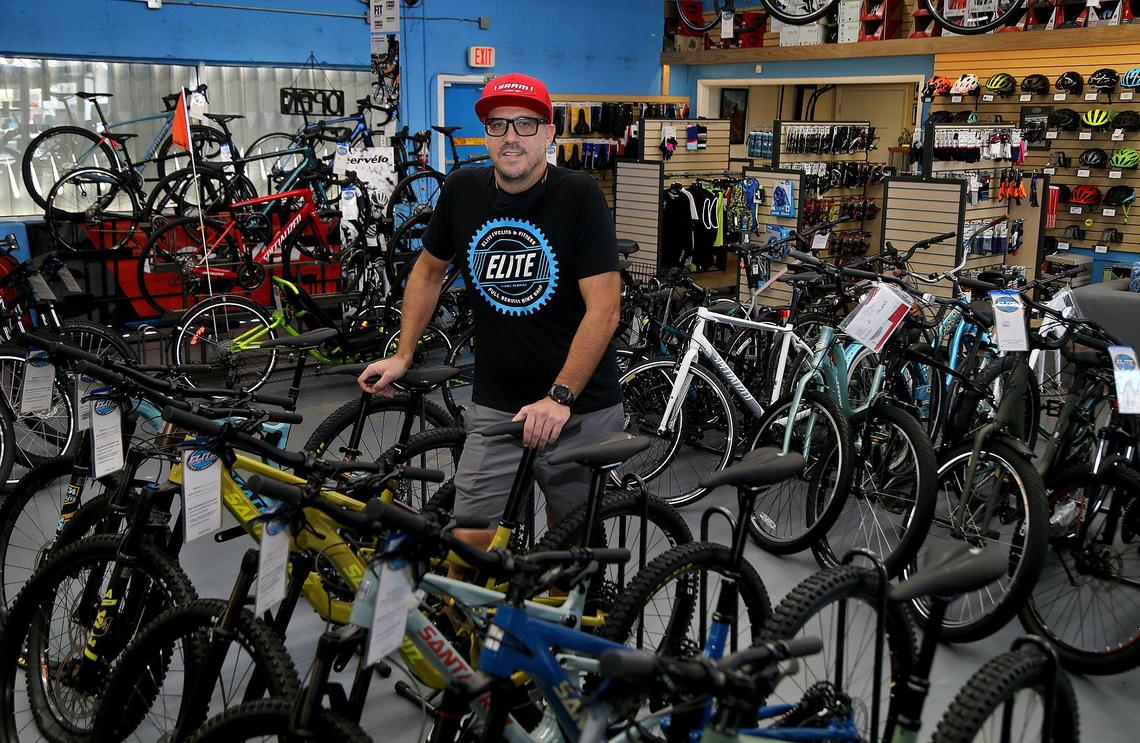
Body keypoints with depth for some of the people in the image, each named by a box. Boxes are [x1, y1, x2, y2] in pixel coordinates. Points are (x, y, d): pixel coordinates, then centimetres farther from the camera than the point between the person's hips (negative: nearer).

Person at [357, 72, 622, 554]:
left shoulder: (579, 195, -12)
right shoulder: (462, 190, 1)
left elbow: (603, 308, -17)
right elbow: (429, 270, 16)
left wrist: (560, 397, -22)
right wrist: (403, 355, 11)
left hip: (581, 405, -2)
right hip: (496, 406, 3)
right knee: (470, 544, -2)